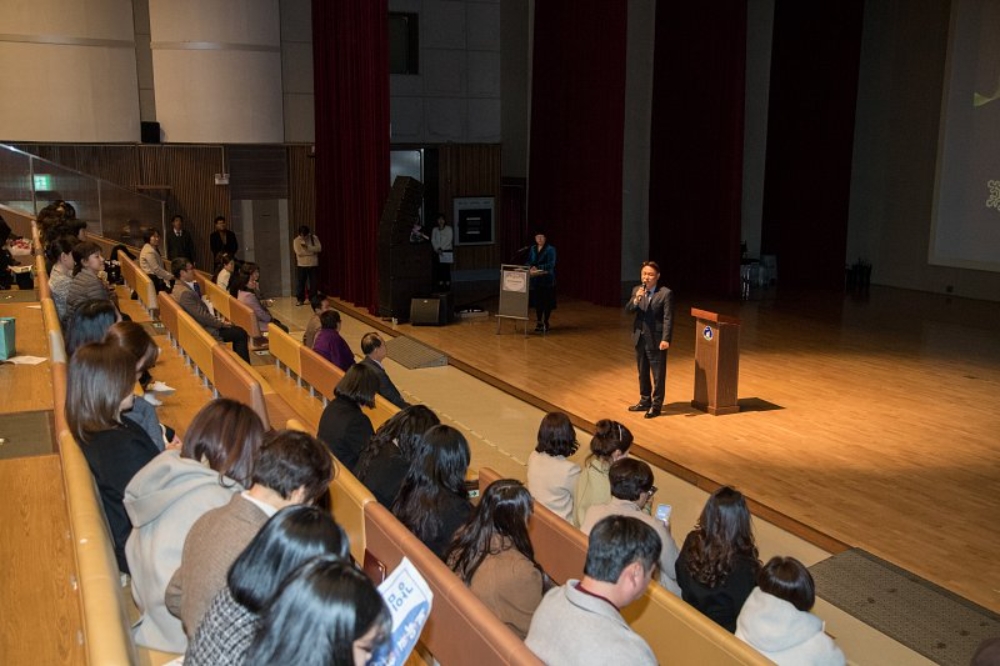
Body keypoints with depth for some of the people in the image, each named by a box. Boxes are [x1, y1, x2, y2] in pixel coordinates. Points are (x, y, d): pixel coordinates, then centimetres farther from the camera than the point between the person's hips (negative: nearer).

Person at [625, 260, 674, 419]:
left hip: (656, 340, -6)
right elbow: (628, 311, -1)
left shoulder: (666, 293, -10)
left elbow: (668, 318, -13)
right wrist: (636, 299, -20)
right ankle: (645, 401, 29)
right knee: (642, 373, 16)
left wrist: (665, 339, -20)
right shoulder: (636, 290, 6)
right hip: (640, 339, 6)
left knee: (658, 375, 2)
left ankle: (656, 405, 11)